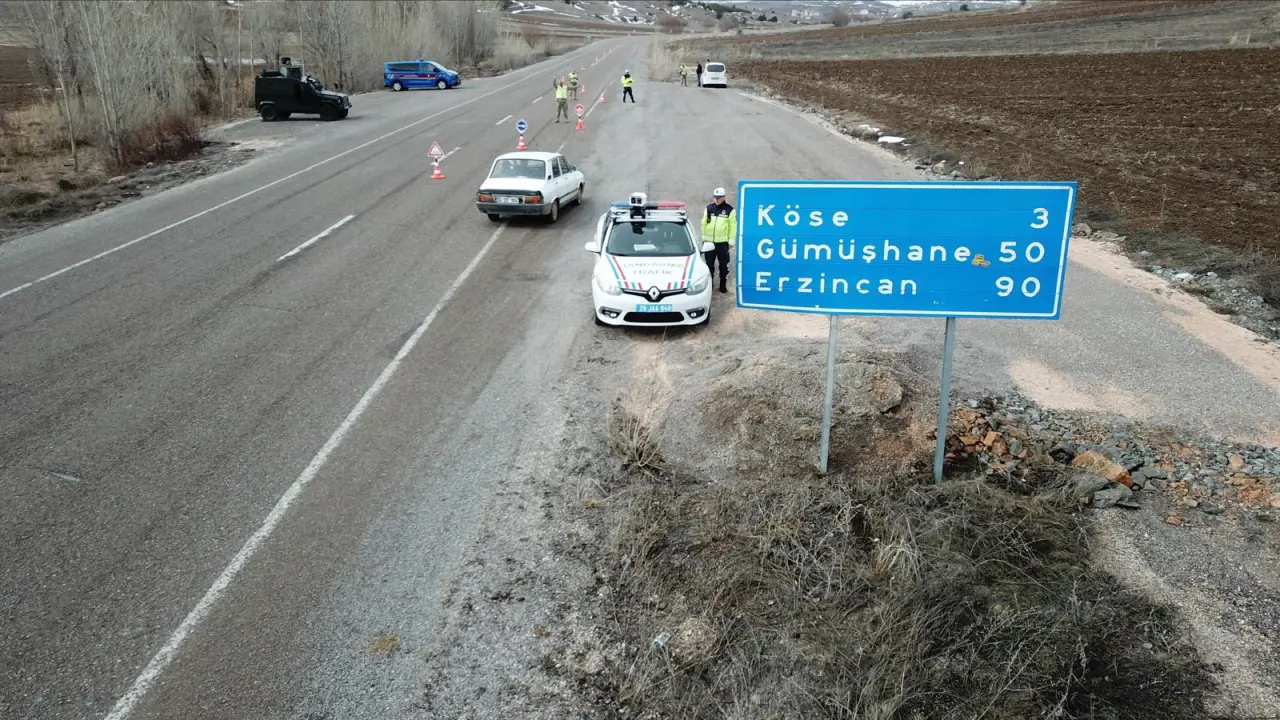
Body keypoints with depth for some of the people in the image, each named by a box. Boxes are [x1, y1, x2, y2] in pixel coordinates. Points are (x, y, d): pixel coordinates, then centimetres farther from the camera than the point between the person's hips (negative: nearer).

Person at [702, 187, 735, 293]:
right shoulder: (708, 208, 7)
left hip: (723, 242, -3)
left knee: (724, 265, 4)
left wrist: (731, 240, -3)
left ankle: (723, 285, 14)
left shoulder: (729, 209, -1)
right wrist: (704, 237, 10)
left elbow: (733, 226, 0)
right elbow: (704, 223, 13)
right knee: (709, 264, 9)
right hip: (709, 241, 3)